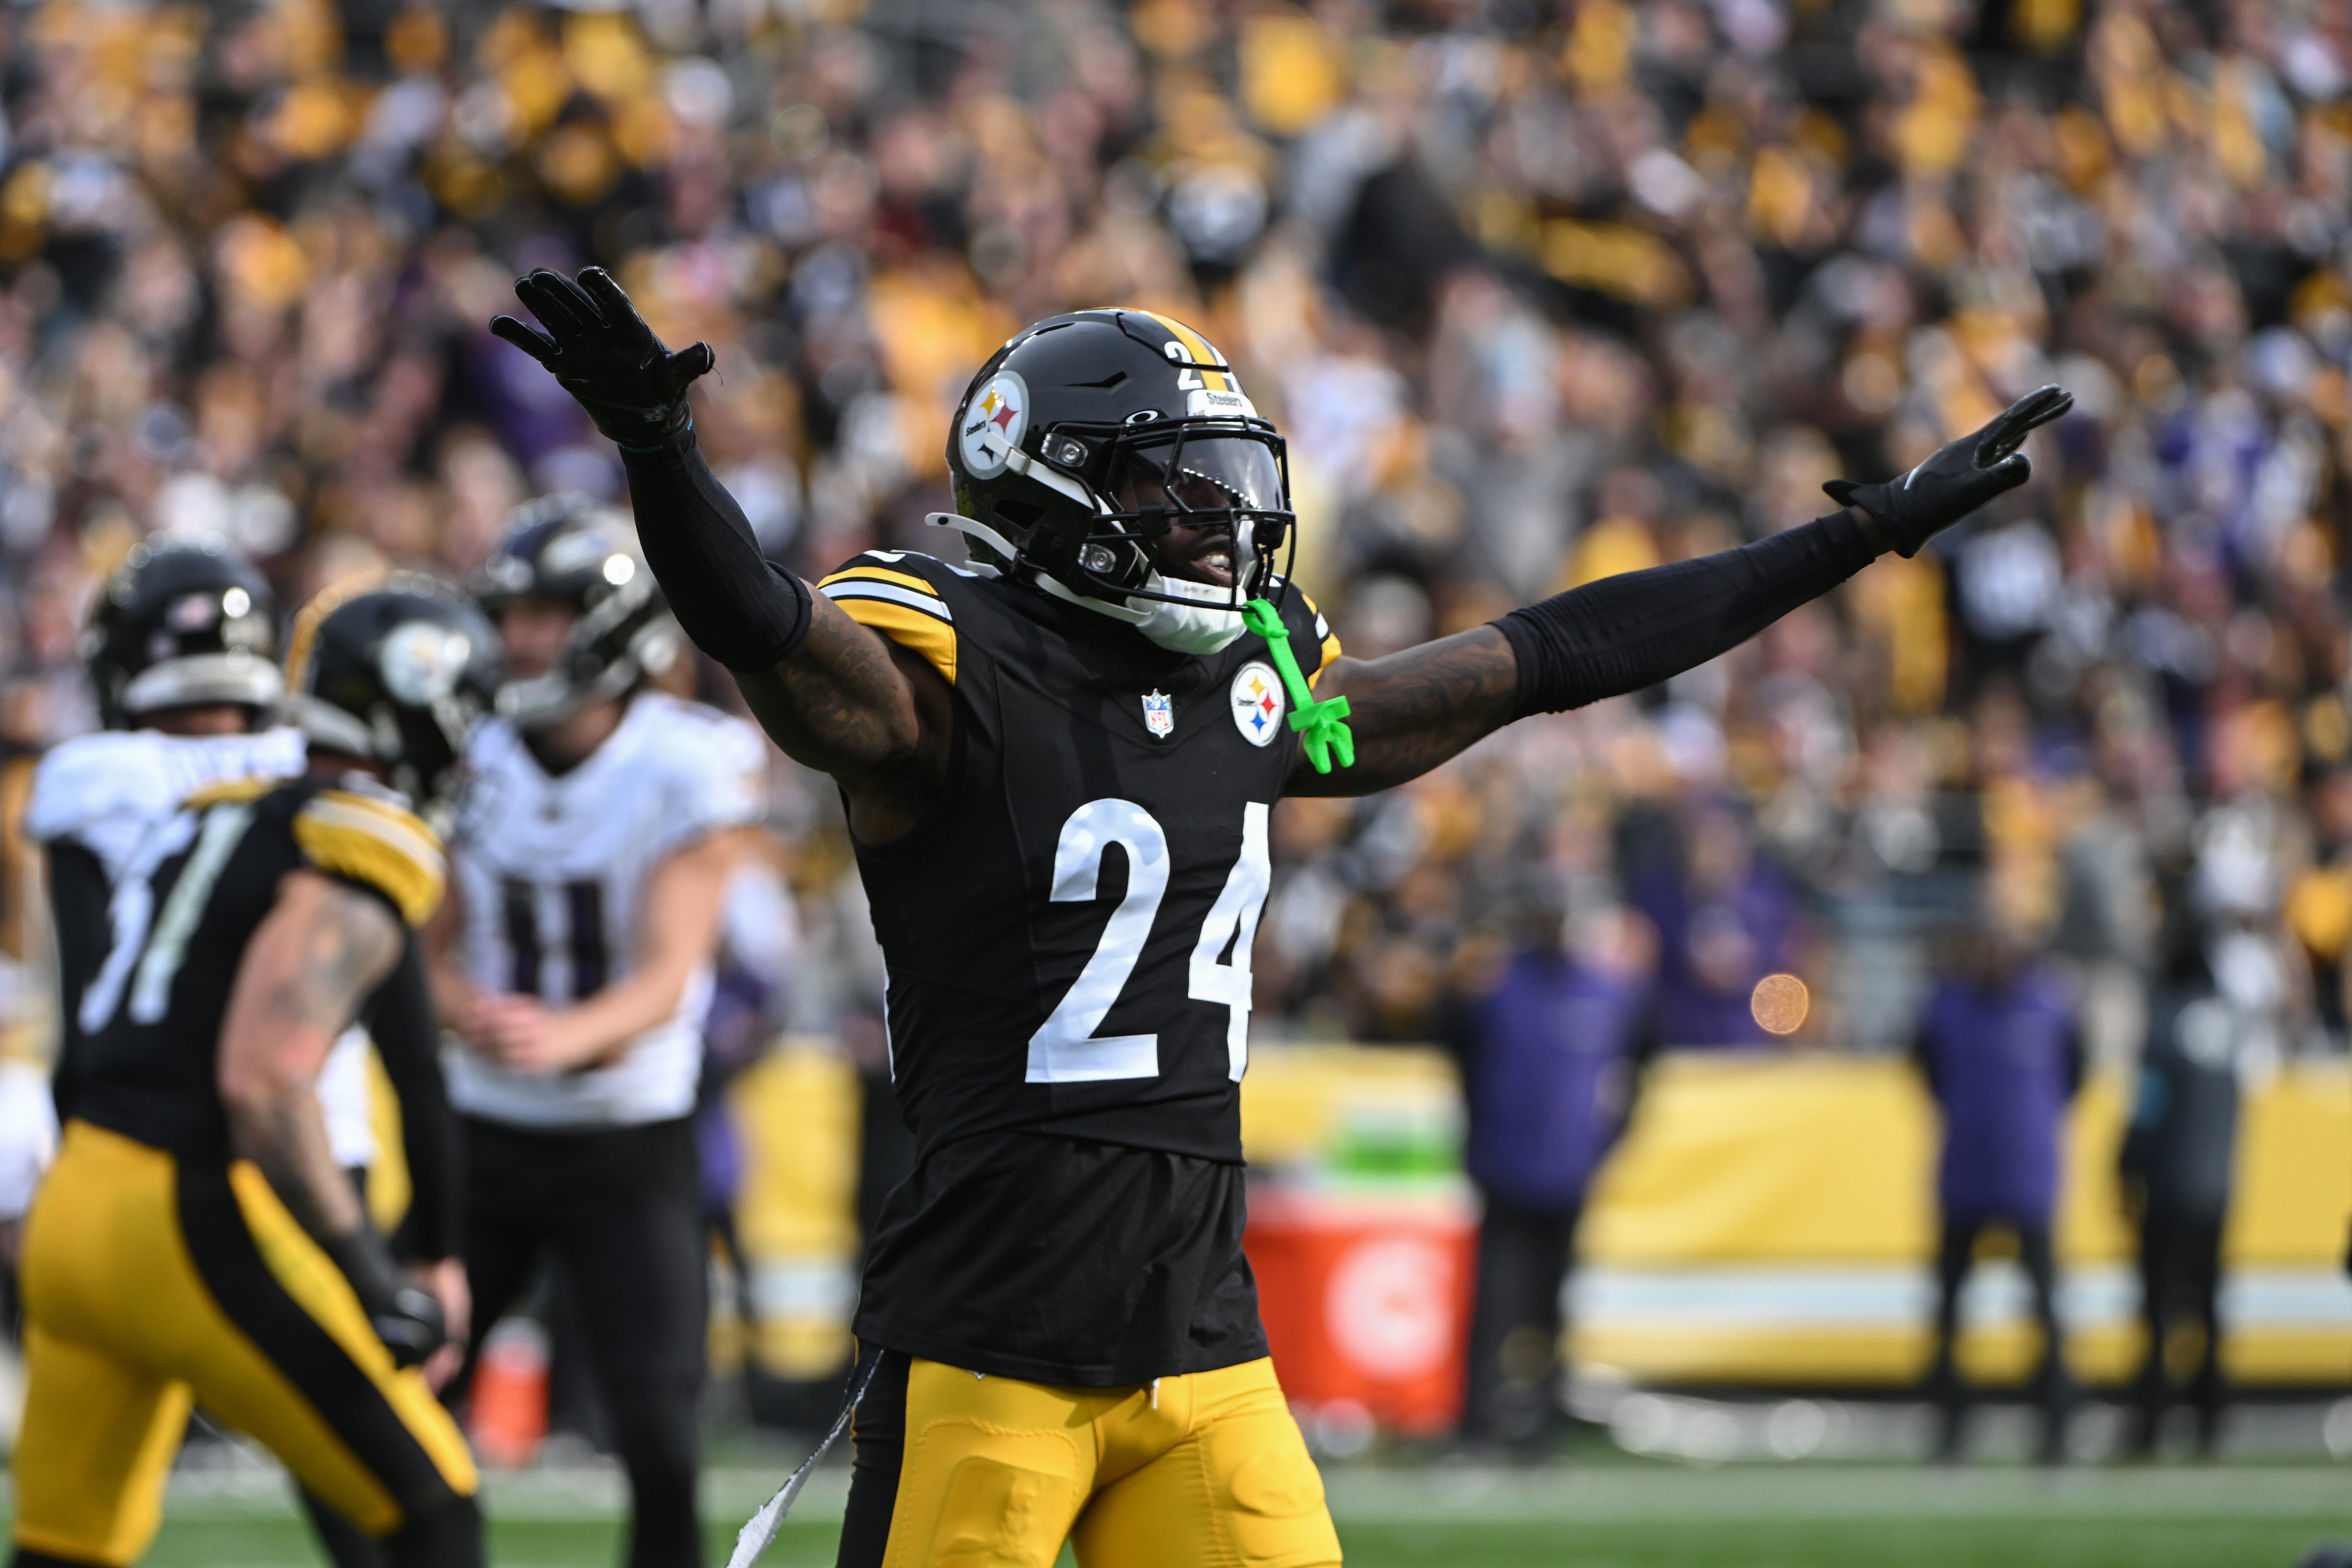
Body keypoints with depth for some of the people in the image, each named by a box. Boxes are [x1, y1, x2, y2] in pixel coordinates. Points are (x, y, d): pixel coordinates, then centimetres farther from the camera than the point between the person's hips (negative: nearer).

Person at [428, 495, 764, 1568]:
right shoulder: (472, 760, 0)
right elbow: (436, 953, 3)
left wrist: (569, 1035, -40)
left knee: (661, 1441, -11)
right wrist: (471, 1015, -22)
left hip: (630, 1145, -4)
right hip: (487, 1128, 4)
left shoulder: (688, 771, -12)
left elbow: (668, 976, -19)